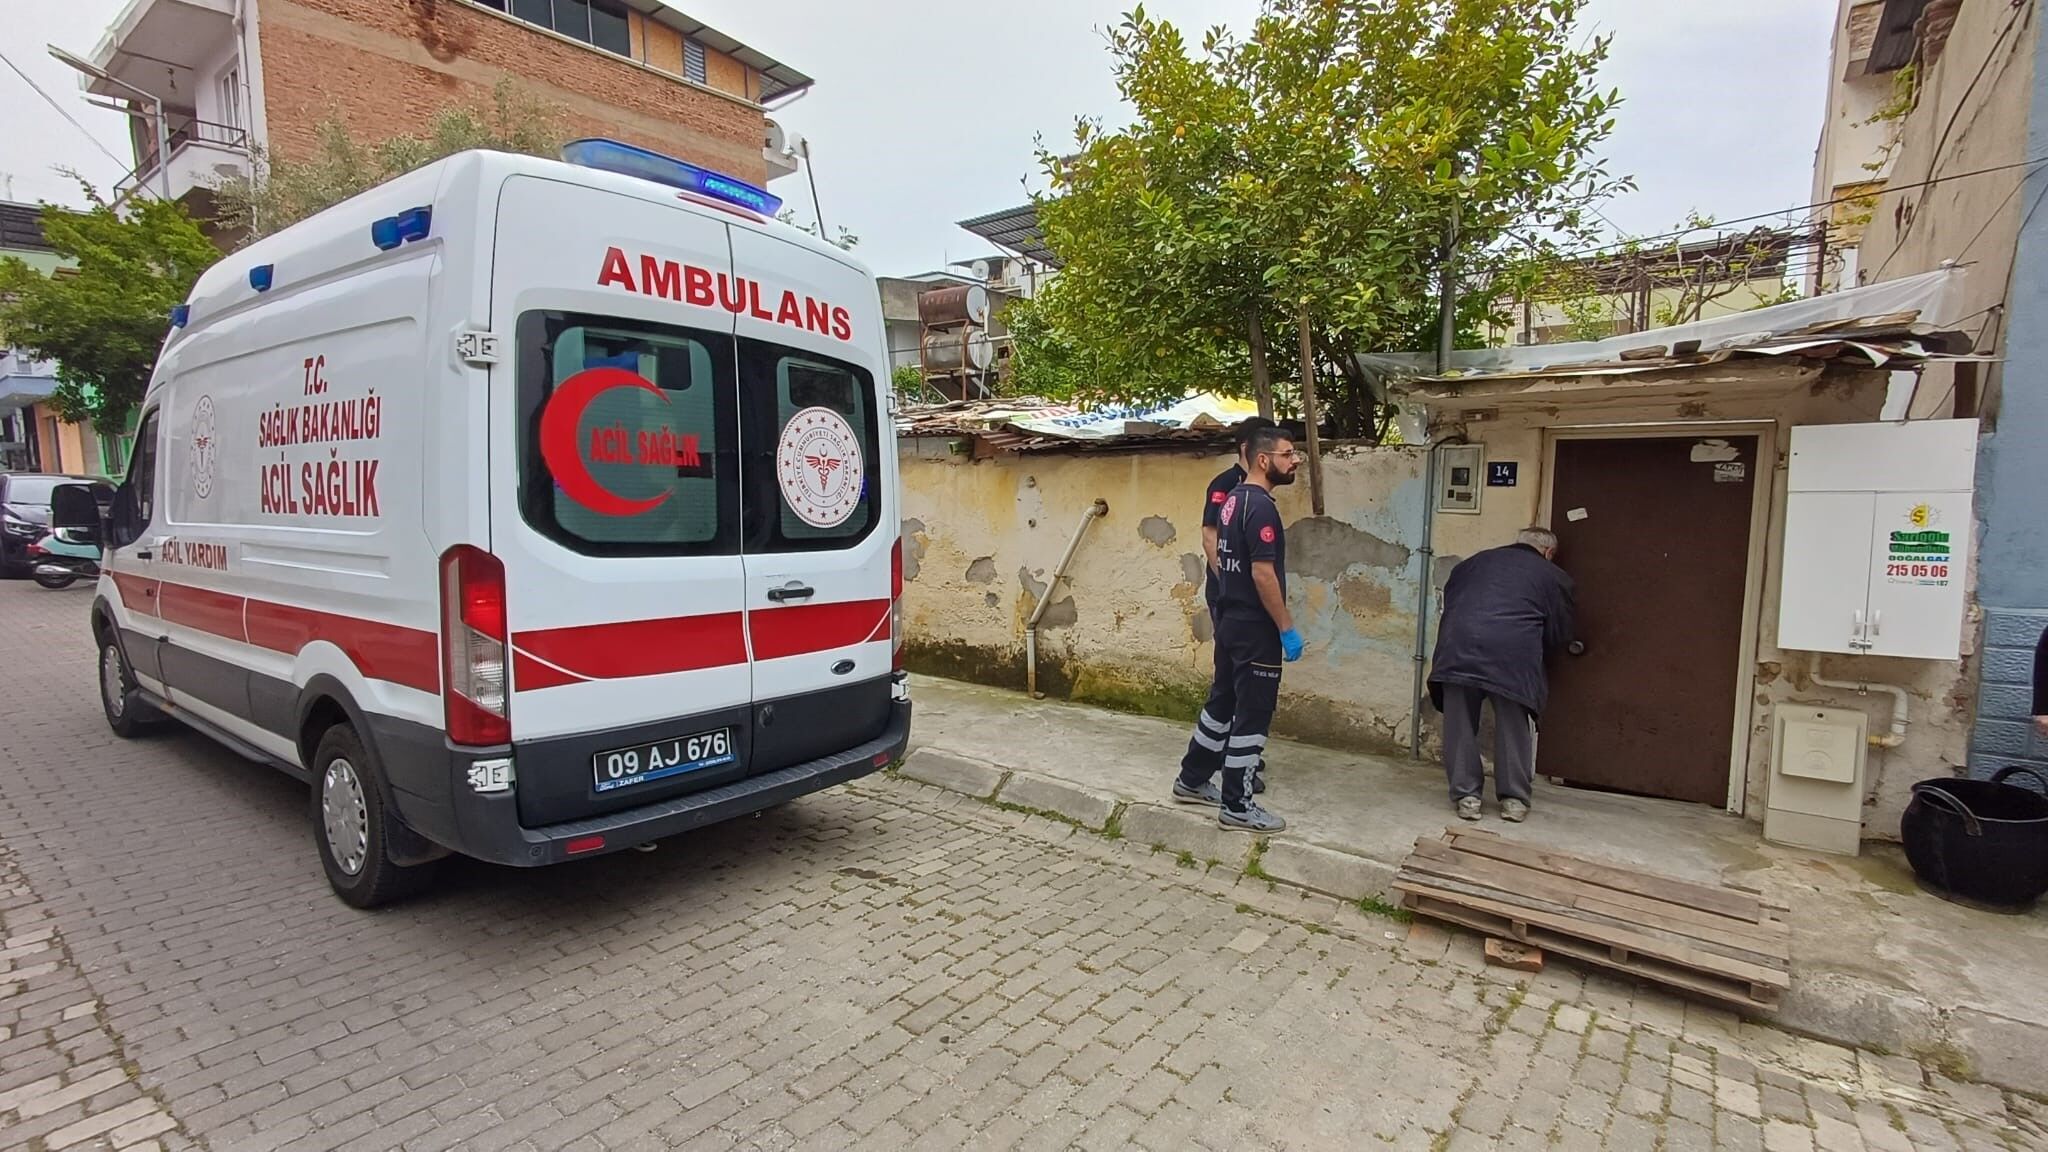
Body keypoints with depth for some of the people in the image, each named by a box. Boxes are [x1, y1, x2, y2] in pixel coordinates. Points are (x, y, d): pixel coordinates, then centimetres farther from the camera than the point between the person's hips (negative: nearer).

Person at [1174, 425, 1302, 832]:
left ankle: (1192, 780, 29)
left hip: (1230, 620, 10)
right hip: (1255, 628, -10)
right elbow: (1263, 573, -23)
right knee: (1252, 715, -1)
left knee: (1222, 702, 19)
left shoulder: (1233, 500, 11)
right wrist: (1287, 628, -17)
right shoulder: (1260, 506, -18)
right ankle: (1237, 806, 8)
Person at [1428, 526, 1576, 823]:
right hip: (1514, 652, -2)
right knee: (1513, 725, 13)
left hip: (1459, 645, 2)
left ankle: (1466, 796, 14)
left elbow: (1448, 597, 30)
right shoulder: (1554, 576, 21)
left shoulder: (1476, 560, 29)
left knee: (1460, 723, 11)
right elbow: (1559, 633, 20)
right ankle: (1514, 799, 20)